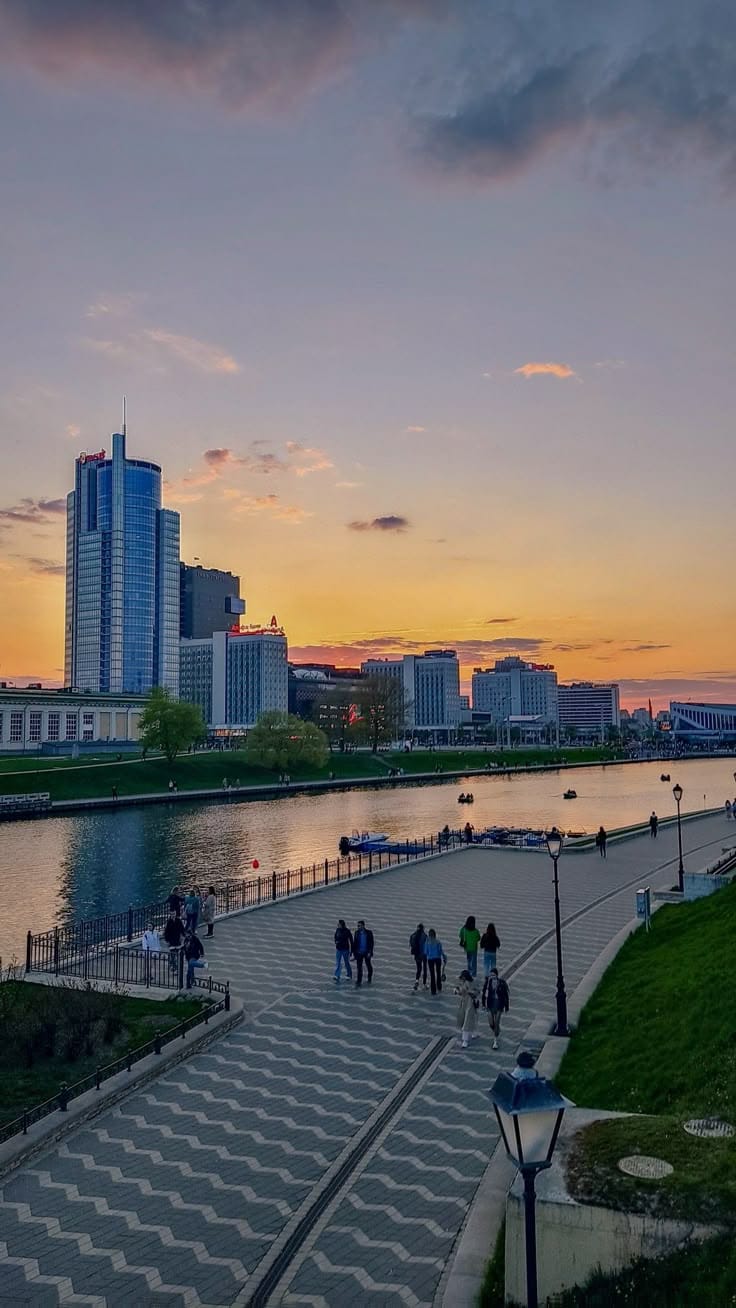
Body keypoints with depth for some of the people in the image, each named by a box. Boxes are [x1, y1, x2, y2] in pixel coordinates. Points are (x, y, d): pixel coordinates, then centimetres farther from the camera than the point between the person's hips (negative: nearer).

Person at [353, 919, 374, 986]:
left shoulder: (369, 933, -6)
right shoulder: (356, 933, 1)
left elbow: (371, 943, -6)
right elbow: (354, 943, 5)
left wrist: (370, 952, -14)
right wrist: (354, 953, 3)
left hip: (366, 953, -1)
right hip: (359, 953, 1)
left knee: (369, 967, 13)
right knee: (359, 967, -3)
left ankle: (369, 979, 34)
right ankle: (359, 981, -1)